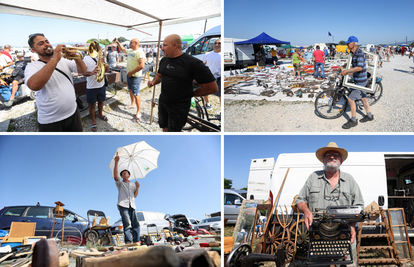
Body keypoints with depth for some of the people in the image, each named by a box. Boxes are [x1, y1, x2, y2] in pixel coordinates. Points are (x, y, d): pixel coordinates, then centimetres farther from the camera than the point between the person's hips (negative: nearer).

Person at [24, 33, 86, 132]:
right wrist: (55, 59, -29)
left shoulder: (63, 60, 8)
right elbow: (34, 85, -30)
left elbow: (83, 70, 3)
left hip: (73, 113, 5)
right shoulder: (32, 67, -8)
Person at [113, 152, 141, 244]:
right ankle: (128, 242, -24)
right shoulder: (120, 183, 18)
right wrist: (116, 162, -14)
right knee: (127, 224, -18)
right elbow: (115, 175, -1)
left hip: (132, 206, 4)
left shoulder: (133, 184, 28)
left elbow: (135, 195, 21)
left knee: (136, 224, -6)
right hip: (123, 205, -4)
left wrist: (137, 187, 4)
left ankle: (136, 242, -7)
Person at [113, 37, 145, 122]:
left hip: (135, 77, -9)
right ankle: (132, 104, 43)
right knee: (131, 90, 23)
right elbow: (122, 49, 30)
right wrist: (117, 42, 18)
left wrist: (131, 72, -22)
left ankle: (138, 113, -1)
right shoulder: (130, 51, 8)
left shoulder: (139, 52, -21)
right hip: (129, 75, 9)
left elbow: (142, 65, -30)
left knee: (136, 94, -7)